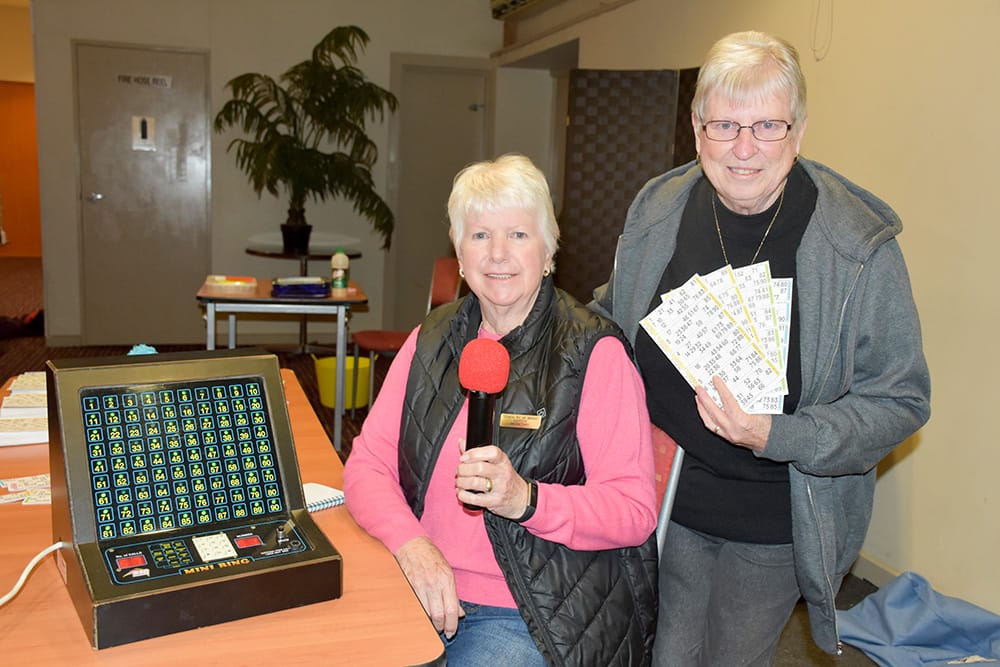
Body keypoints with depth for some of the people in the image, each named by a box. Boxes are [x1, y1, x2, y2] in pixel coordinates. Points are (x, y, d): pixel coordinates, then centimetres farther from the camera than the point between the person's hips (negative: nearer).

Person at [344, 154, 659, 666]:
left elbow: (635, 511, -11)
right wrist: (411, 542, -15)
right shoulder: (432, 341, 8)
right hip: (424, 589, 4)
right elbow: (367, 462, 3)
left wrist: (526, 499, -27)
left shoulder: (594, 353, -8)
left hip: (534, 617, -3)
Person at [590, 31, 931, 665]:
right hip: (665, 495, 3)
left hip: (776, 521, -2)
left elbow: (900, 401, -14)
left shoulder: (861, 246, -17)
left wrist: (776, 436, -27)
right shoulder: (656, 214, -6)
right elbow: (609, 319, 12)